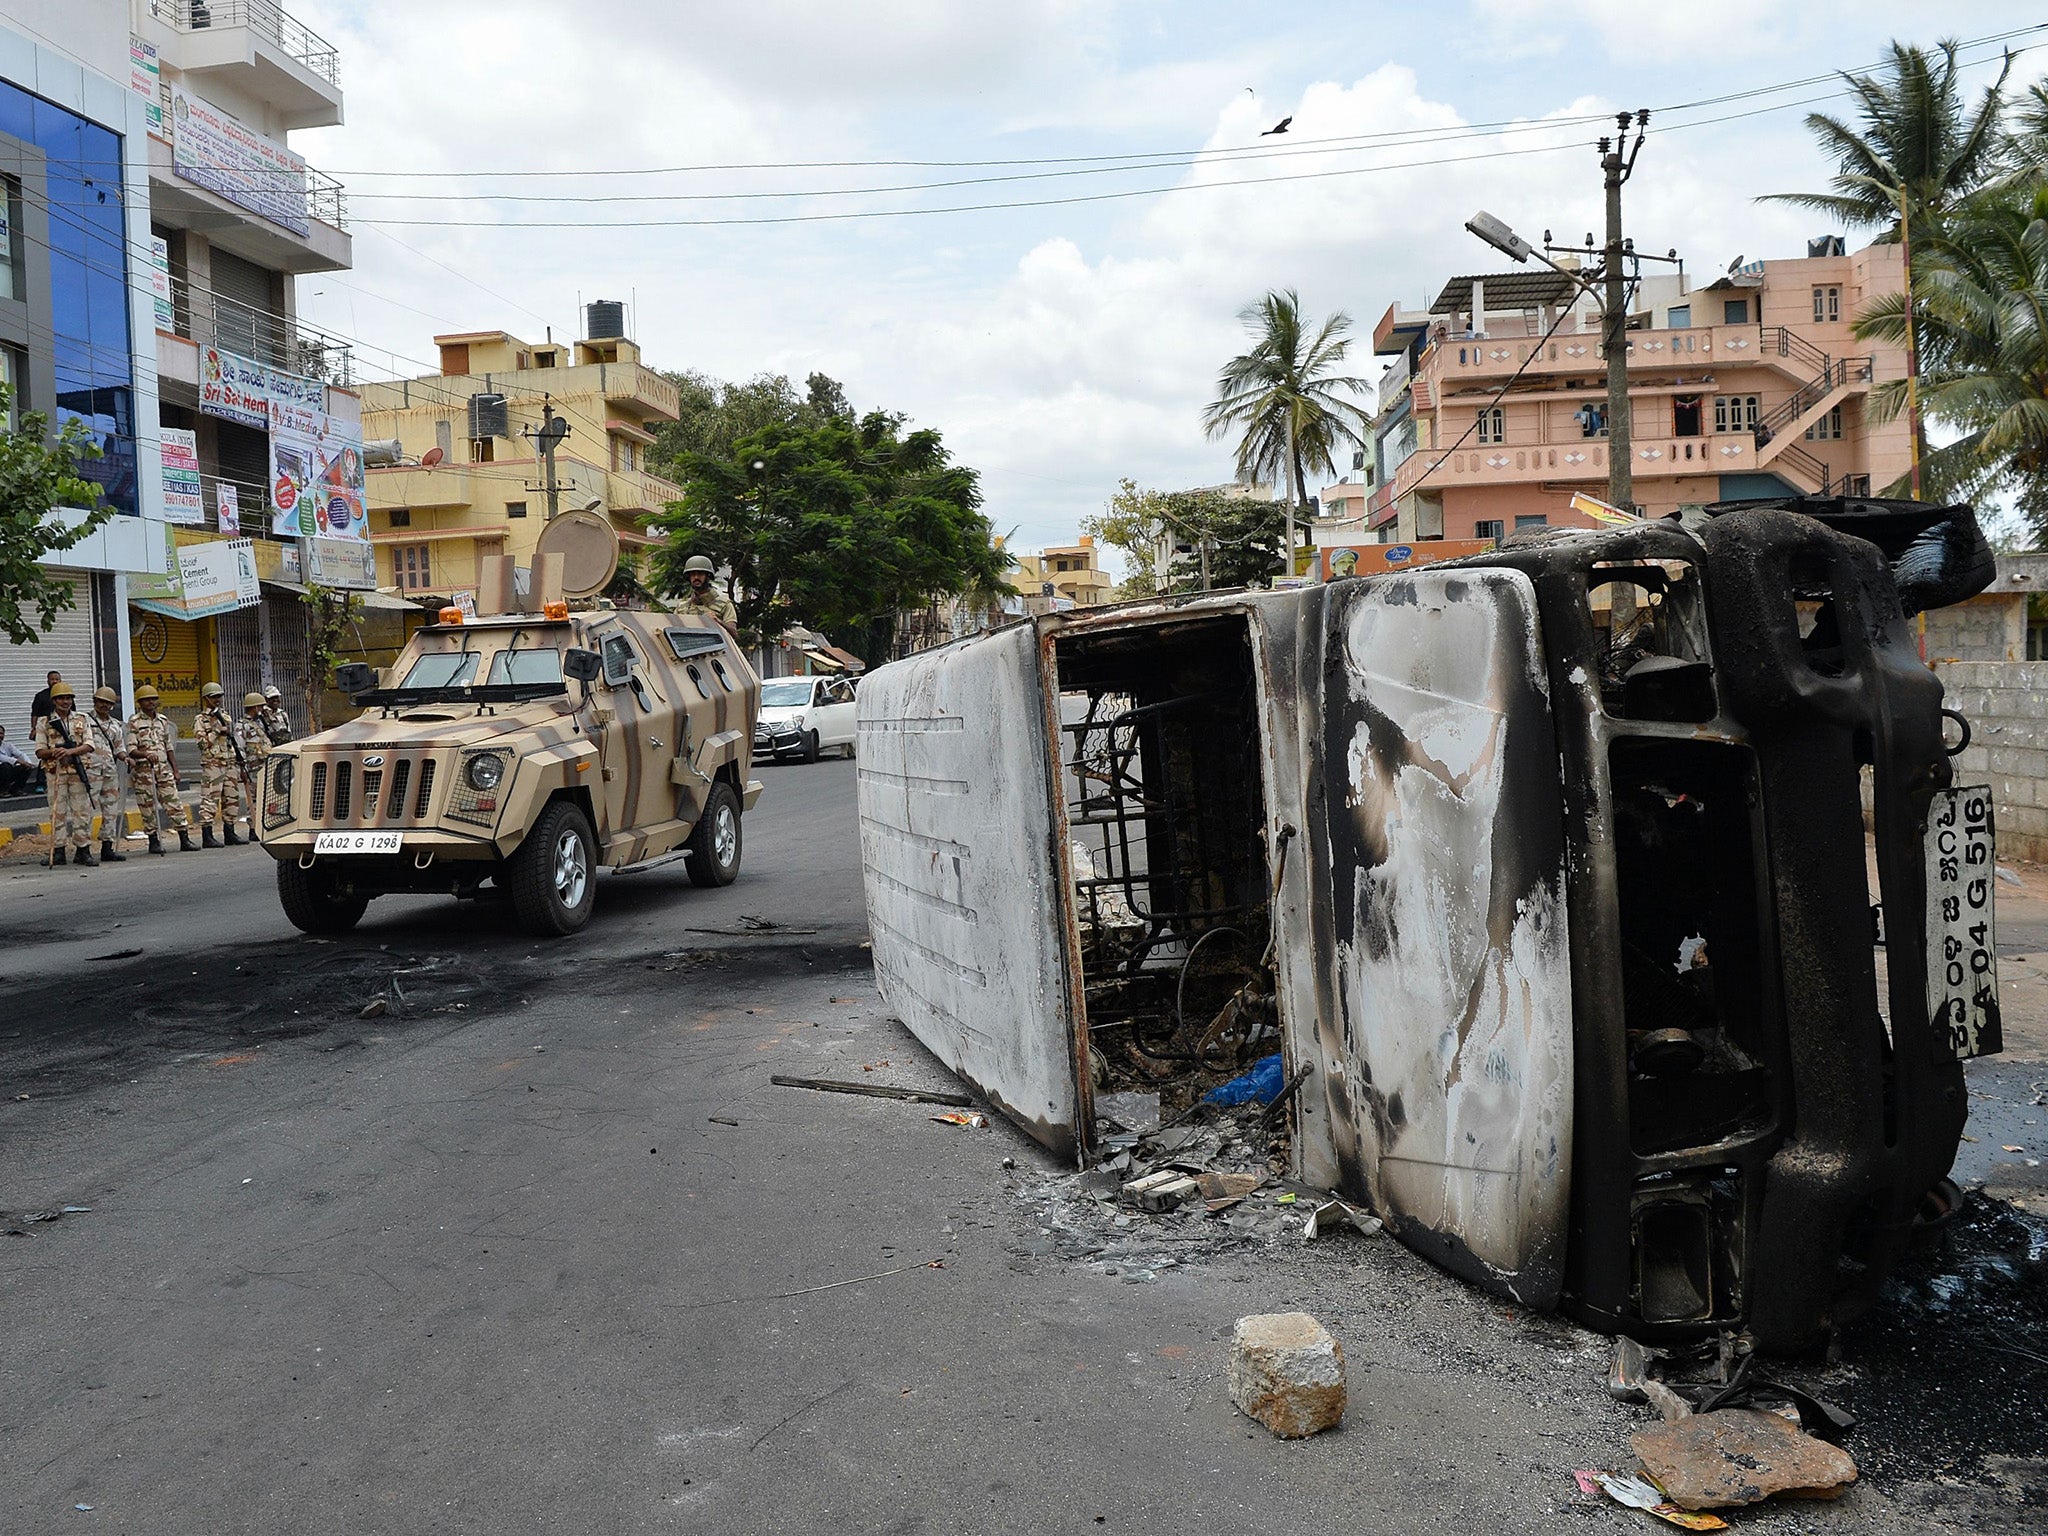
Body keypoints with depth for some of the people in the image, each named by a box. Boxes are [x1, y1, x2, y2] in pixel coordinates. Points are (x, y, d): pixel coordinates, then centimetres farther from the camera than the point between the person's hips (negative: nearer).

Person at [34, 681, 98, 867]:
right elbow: (40, 751, 4)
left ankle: (83, 851, 3)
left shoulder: (81, 721, 12)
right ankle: (58, 851, 6)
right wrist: (53, 751, -18)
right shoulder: (45, 723, 8)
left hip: (79, 772, 1)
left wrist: (70, 751, -17)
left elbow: (88, 745, 0)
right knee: (58, 811, 1)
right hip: (56, 772, -1)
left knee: (83, 810, 0)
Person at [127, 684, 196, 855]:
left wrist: (175, 769, 12)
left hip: (164, 768, 4)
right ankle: (154, 841, 10)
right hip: (143, 770, -4)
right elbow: (131, 749, -10)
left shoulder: (163, 720, 13)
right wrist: (146, 754, -30)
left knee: (174, 803, 0)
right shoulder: (135, 722, -3)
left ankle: (185, 839, 0)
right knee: (148, 806, 1)